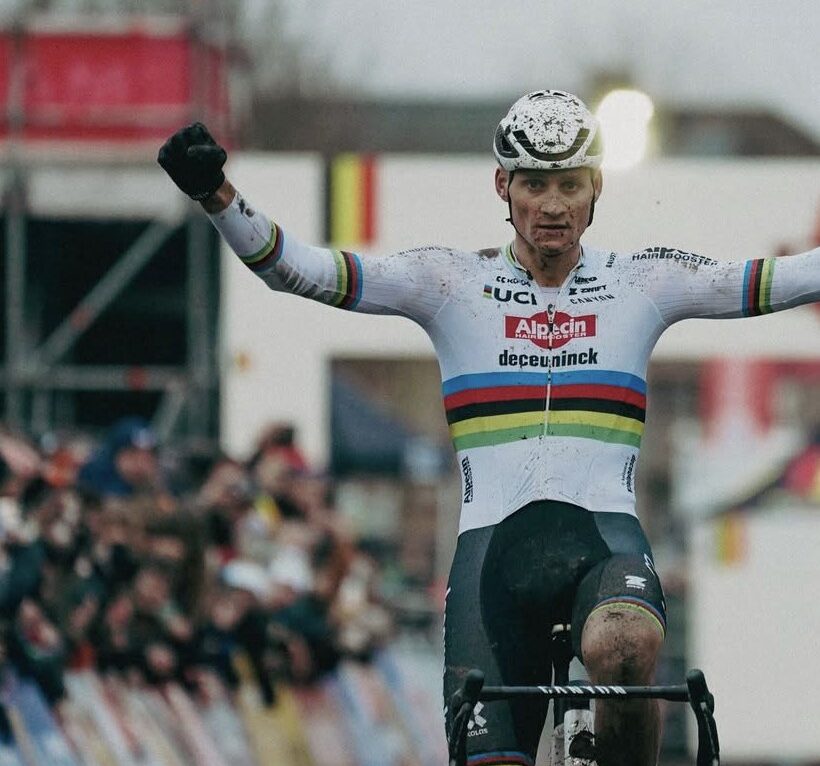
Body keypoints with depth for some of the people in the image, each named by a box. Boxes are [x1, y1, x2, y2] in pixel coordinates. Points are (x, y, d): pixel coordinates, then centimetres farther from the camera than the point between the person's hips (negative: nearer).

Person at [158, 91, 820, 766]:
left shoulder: (643, 282, 12)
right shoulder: (453, 282, 9)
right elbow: (299, 271, 0)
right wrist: (215, 196, -15)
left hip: (604, 535, 0)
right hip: (494, 539, 0)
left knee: (623, 648, -35)